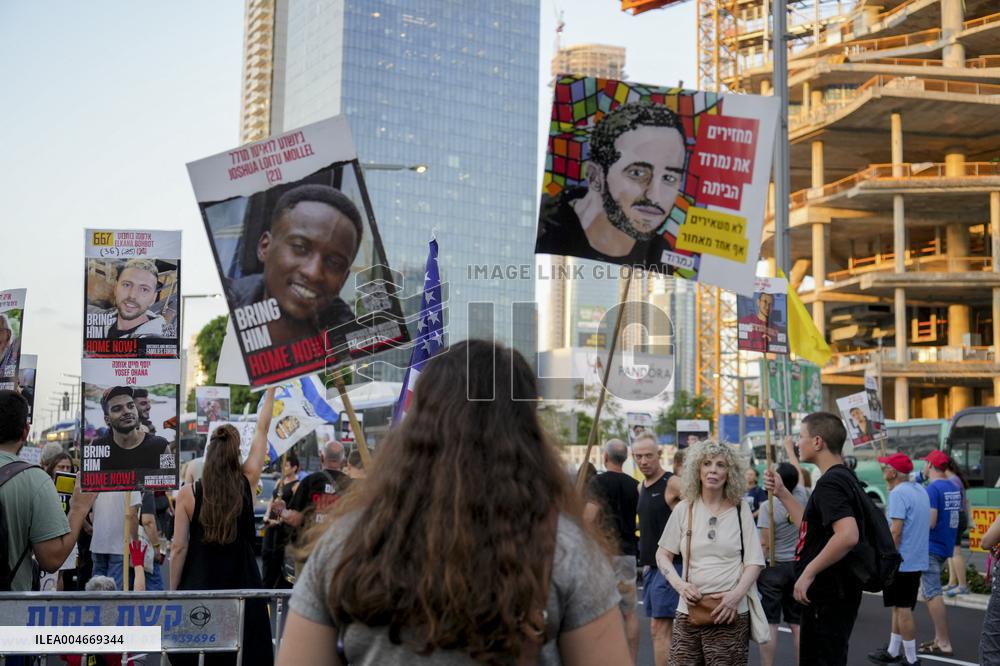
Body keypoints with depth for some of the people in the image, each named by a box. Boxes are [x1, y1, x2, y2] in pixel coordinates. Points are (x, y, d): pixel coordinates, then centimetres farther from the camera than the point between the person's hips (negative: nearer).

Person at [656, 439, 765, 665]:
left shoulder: (740, 509, 2)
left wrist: (736, 595, -12)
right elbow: (662, 555, 9)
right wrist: (680, 585, -8)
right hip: (689, 610, 1)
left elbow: (754, 562, 2)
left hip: (731, 613, -1)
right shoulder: (684, 509, 4)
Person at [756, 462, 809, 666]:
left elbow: (765, 544, -14)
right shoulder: (801, 497, -2)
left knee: (769, 624, -2)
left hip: (773, 567, -5)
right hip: (797, 566, 5)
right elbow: (797, 475, 18)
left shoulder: (768, 506, -14)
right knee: (797, 623, 9)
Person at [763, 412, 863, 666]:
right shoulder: (844, 478, 13)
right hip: (835, 591, 10)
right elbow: (812, 527, 21)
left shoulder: (830, 483, -19)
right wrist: (782, 493, 16)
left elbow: (848, 535, -33)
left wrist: (809, 573, -26)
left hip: (827, 596, -10)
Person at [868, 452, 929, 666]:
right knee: (899, 607, 16)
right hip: (917, 561, 9)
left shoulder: (898, 493, -17)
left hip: (900, 561, -9)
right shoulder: (920, 490, 11)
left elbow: (896, 530, -22)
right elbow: (926, 524, 20)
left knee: (902, 609, -1)